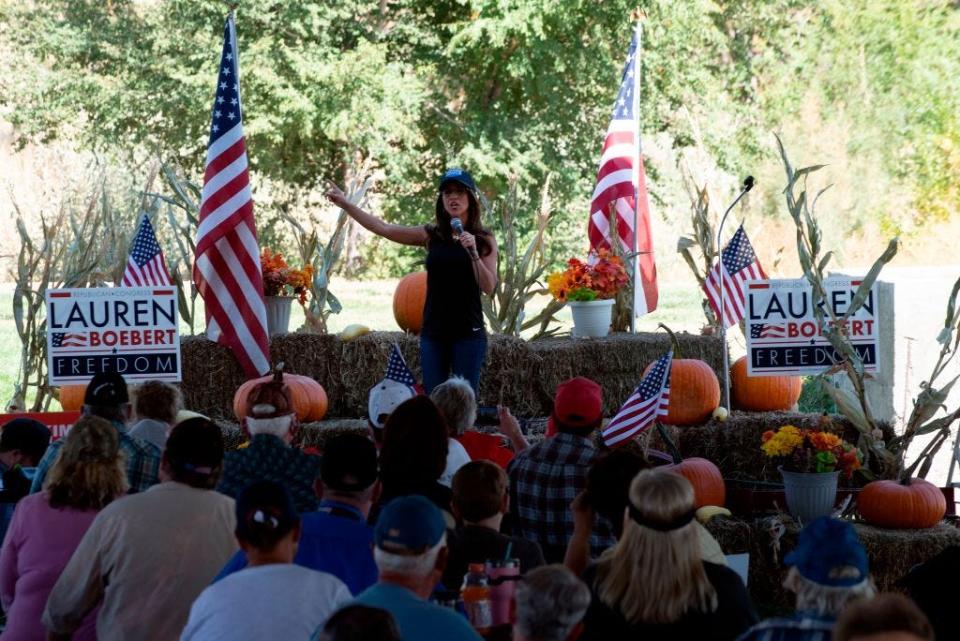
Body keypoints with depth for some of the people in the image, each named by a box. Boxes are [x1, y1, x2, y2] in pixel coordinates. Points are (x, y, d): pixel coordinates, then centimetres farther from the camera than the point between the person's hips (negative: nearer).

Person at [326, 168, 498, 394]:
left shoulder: (484, 240, 0)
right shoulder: (431, 236, 5)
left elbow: (488, 287, -6)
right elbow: (383, 228, 3)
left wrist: (473, 252, -19)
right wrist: (345, 204, -2)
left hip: (468, 333, -2)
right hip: (433, 332, 2)